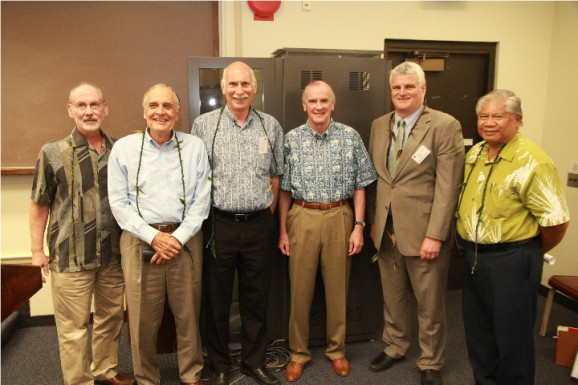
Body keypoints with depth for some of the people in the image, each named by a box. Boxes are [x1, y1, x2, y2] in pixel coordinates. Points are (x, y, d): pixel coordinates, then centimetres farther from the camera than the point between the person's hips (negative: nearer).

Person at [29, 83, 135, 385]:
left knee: (111, 317, 17)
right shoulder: (53, 153, -4)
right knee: (74, 328, 6)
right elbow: (39, 204, 0)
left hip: (114, 254, 4)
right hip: (71, 257, -3)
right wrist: (37, 249, -2)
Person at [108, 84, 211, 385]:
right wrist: (154, 237, -9)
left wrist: (178, 238, -8)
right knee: (142, 318, 6)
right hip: (139, 241, 0)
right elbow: (119, 203, 0)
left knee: (188, 314, 8)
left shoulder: (195, 147, 4)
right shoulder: (124, 148, 3)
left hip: (185, 241, 1)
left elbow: (202, 200, 1)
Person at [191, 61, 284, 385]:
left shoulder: (271, 126, 6)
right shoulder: (204, 124, 0)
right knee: (217, 298, 10)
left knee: (256, 297, 12)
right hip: (219, 224, -1)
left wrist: (268, 214, 7)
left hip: (259, 225, 2)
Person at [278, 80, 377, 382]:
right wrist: (283, 230, 3)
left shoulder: (350, 137, 0)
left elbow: (359, 186, 3)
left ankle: (336, 349, 31)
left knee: (338, 288, 11)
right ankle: (298, 352, 27)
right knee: (300, 288, 8)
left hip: (340, 218, 0)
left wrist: (358, 226, -2)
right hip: (302, 218, 0)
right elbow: (284, 189, 4)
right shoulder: (291, 139, 1)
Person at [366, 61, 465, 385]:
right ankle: (395, 348, 40)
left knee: (430, 304, 10)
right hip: (386, 230, 5)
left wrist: (435, 235, -17)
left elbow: (448, 186, -13)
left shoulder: (445, 126, -9)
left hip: (424, 231, -4)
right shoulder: (379, 125, 9)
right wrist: (374, 221, 9)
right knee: (393, 297, 18)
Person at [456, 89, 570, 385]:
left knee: (511, 335, 8)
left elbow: (557, 221, -18)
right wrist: (472, 248, 12)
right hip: (473, 255, 7)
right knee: (477, 330, 19)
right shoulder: (474, 154, 6)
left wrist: (532, 252, -3)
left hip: (511, 260, -7)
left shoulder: (532, 162, -17)